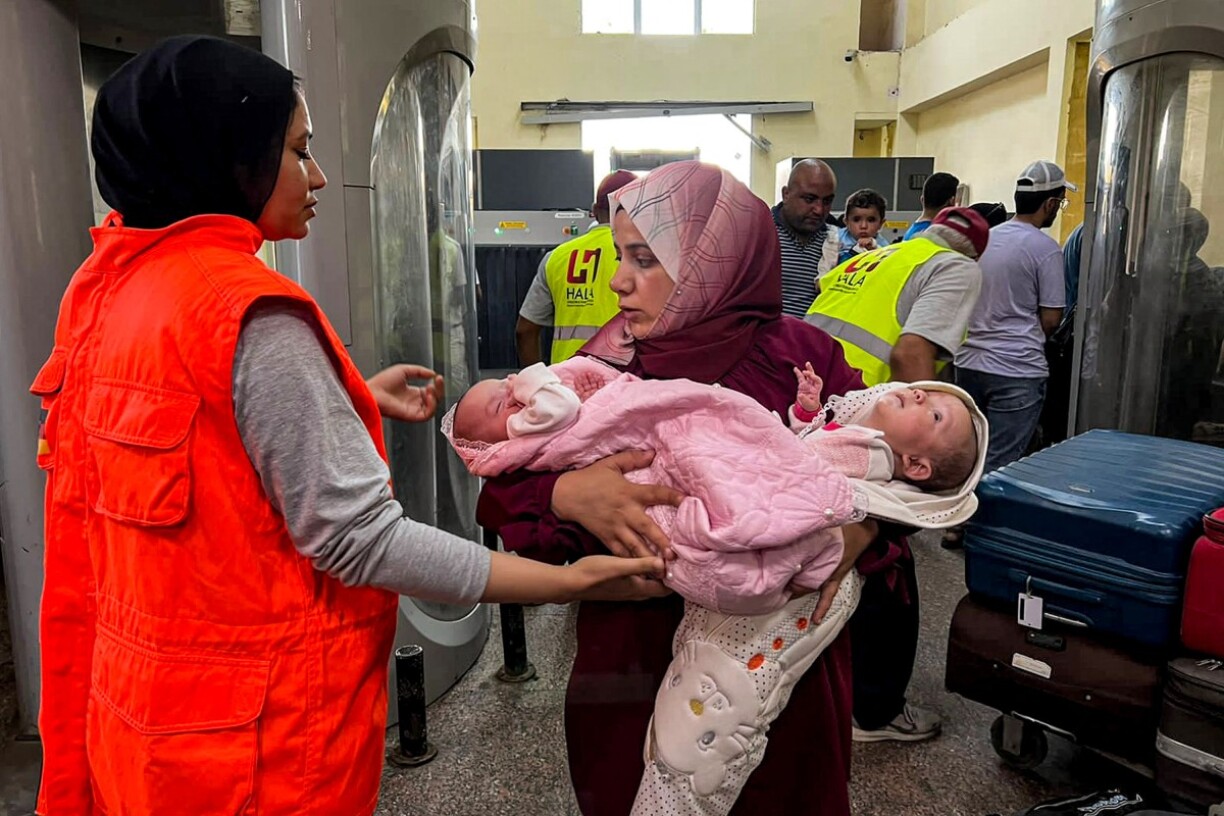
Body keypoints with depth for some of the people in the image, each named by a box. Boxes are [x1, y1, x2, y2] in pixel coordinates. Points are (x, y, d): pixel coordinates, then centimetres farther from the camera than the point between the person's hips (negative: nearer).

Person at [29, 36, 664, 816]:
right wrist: (572, 580, -25)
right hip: (256, 725, -8)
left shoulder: (108, 284, 3)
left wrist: (356, 398, 13)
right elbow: (357, 535, -27)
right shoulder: (249, 313, -25)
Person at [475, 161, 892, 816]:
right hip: (631, 662, 2)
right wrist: (567, 494, -27)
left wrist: (860, 525, -23)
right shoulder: (605, 364, -2)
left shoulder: (799, 356, -8)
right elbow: (508, 485, -5)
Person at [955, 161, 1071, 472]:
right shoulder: (1046, 248, -9)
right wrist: (1030, 337, 12)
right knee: (998, 468, -1)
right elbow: (1051, 319, -7)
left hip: (969, 363, 6)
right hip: (1017, 370, -6)